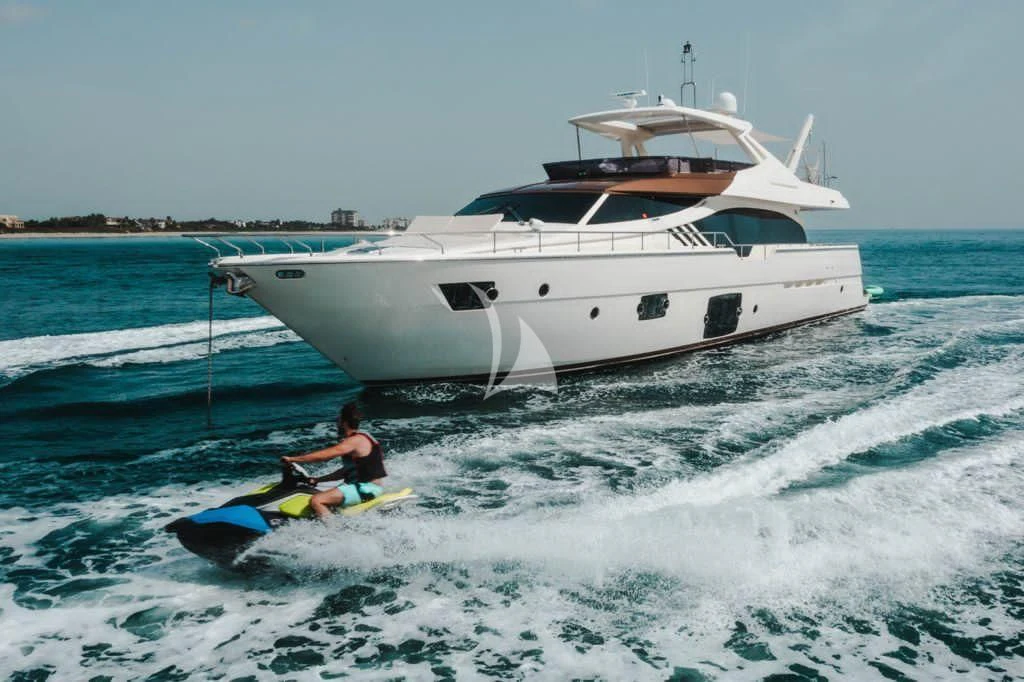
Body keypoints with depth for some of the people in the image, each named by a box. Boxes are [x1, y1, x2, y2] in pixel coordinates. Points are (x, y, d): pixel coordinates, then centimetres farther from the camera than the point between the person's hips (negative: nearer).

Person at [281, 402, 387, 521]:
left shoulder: (355, 441, -15)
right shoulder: (361, 438, 16)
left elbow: (324, 456, -18)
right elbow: (348, 471, 21)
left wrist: (292, 459, -10)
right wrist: (318, 480, 19)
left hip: (366, 488, -11)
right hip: (363, 485, 11)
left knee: (316, 501, -24)